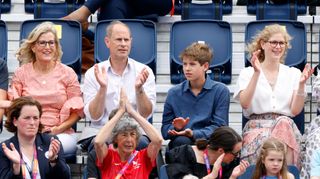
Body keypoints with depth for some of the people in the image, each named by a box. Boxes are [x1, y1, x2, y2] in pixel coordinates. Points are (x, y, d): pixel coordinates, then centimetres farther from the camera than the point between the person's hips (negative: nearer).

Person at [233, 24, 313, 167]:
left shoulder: (293, 73, 16)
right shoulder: (247, 73, 11)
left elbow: (295, 110, 6)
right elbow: (245, 104, -7)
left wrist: (301, 84, -9)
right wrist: (257, 74, -14)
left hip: (286, 126, 2)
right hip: (257, 127, -2)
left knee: (284, 124, -35)